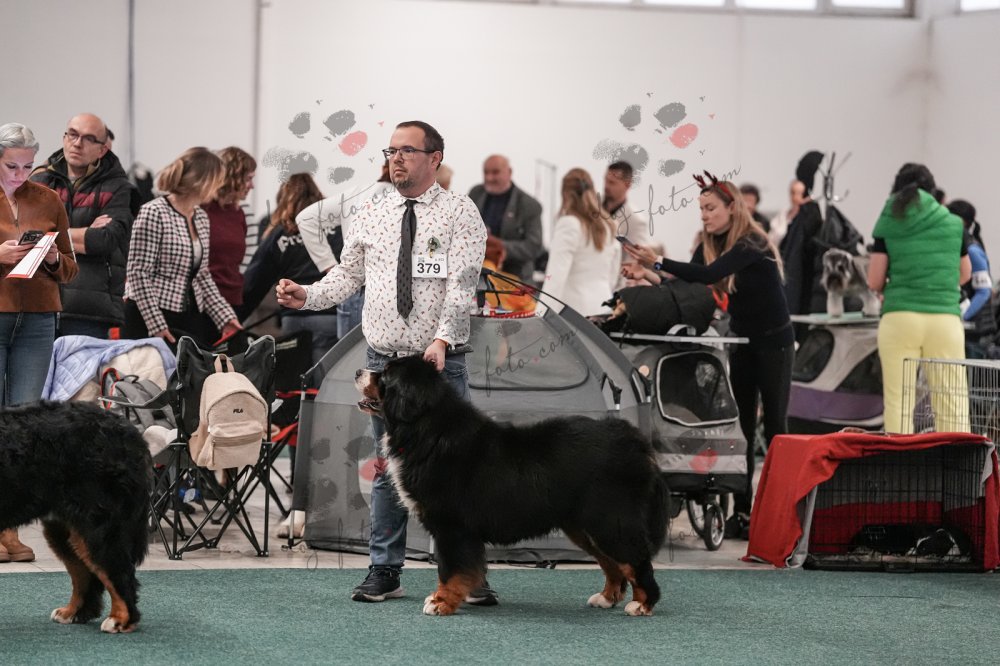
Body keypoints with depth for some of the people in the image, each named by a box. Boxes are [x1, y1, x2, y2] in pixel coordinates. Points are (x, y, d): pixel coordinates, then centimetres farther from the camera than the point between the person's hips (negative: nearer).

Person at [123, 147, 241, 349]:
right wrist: (157, 326, -18)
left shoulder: (201, 218, 13)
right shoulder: (153, 214, -11)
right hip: (149, 319, -7)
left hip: (190, 320, 7)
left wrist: (225, 317, 8)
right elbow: (138, 274, -14)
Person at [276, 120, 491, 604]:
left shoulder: (460, 214, -3)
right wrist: (307, 296, -8)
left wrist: (442, 338, -27)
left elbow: (462, 284, -13)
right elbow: (346, 275, 11)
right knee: (387, 468, 8)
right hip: (383, 361, 4)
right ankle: (385, 571, 14)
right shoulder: (371, 217, 10)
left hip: (440, 362, -4)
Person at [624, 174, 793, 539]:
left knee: (774, 426, -4)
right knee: (741, 426, 2)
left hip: (774, 341, -7)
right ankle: (742, 511, 2)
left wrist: (658, 263, -46)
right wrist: (646, 276, -25)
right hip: (742, 341, 7)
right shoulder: (711, 245, 0)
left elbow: (707, 276, -38)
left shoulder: (750, 245, -23)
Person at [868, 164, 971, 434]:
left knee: (898, 401, 2)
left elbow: (874, 281, 4)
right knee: (952, 401, 2)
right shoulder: (953, 224, 8)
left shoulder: (888, 224, 3)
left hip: (899, 318, -1)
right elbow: (964, 275, 20)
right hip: (945, 318, 1)